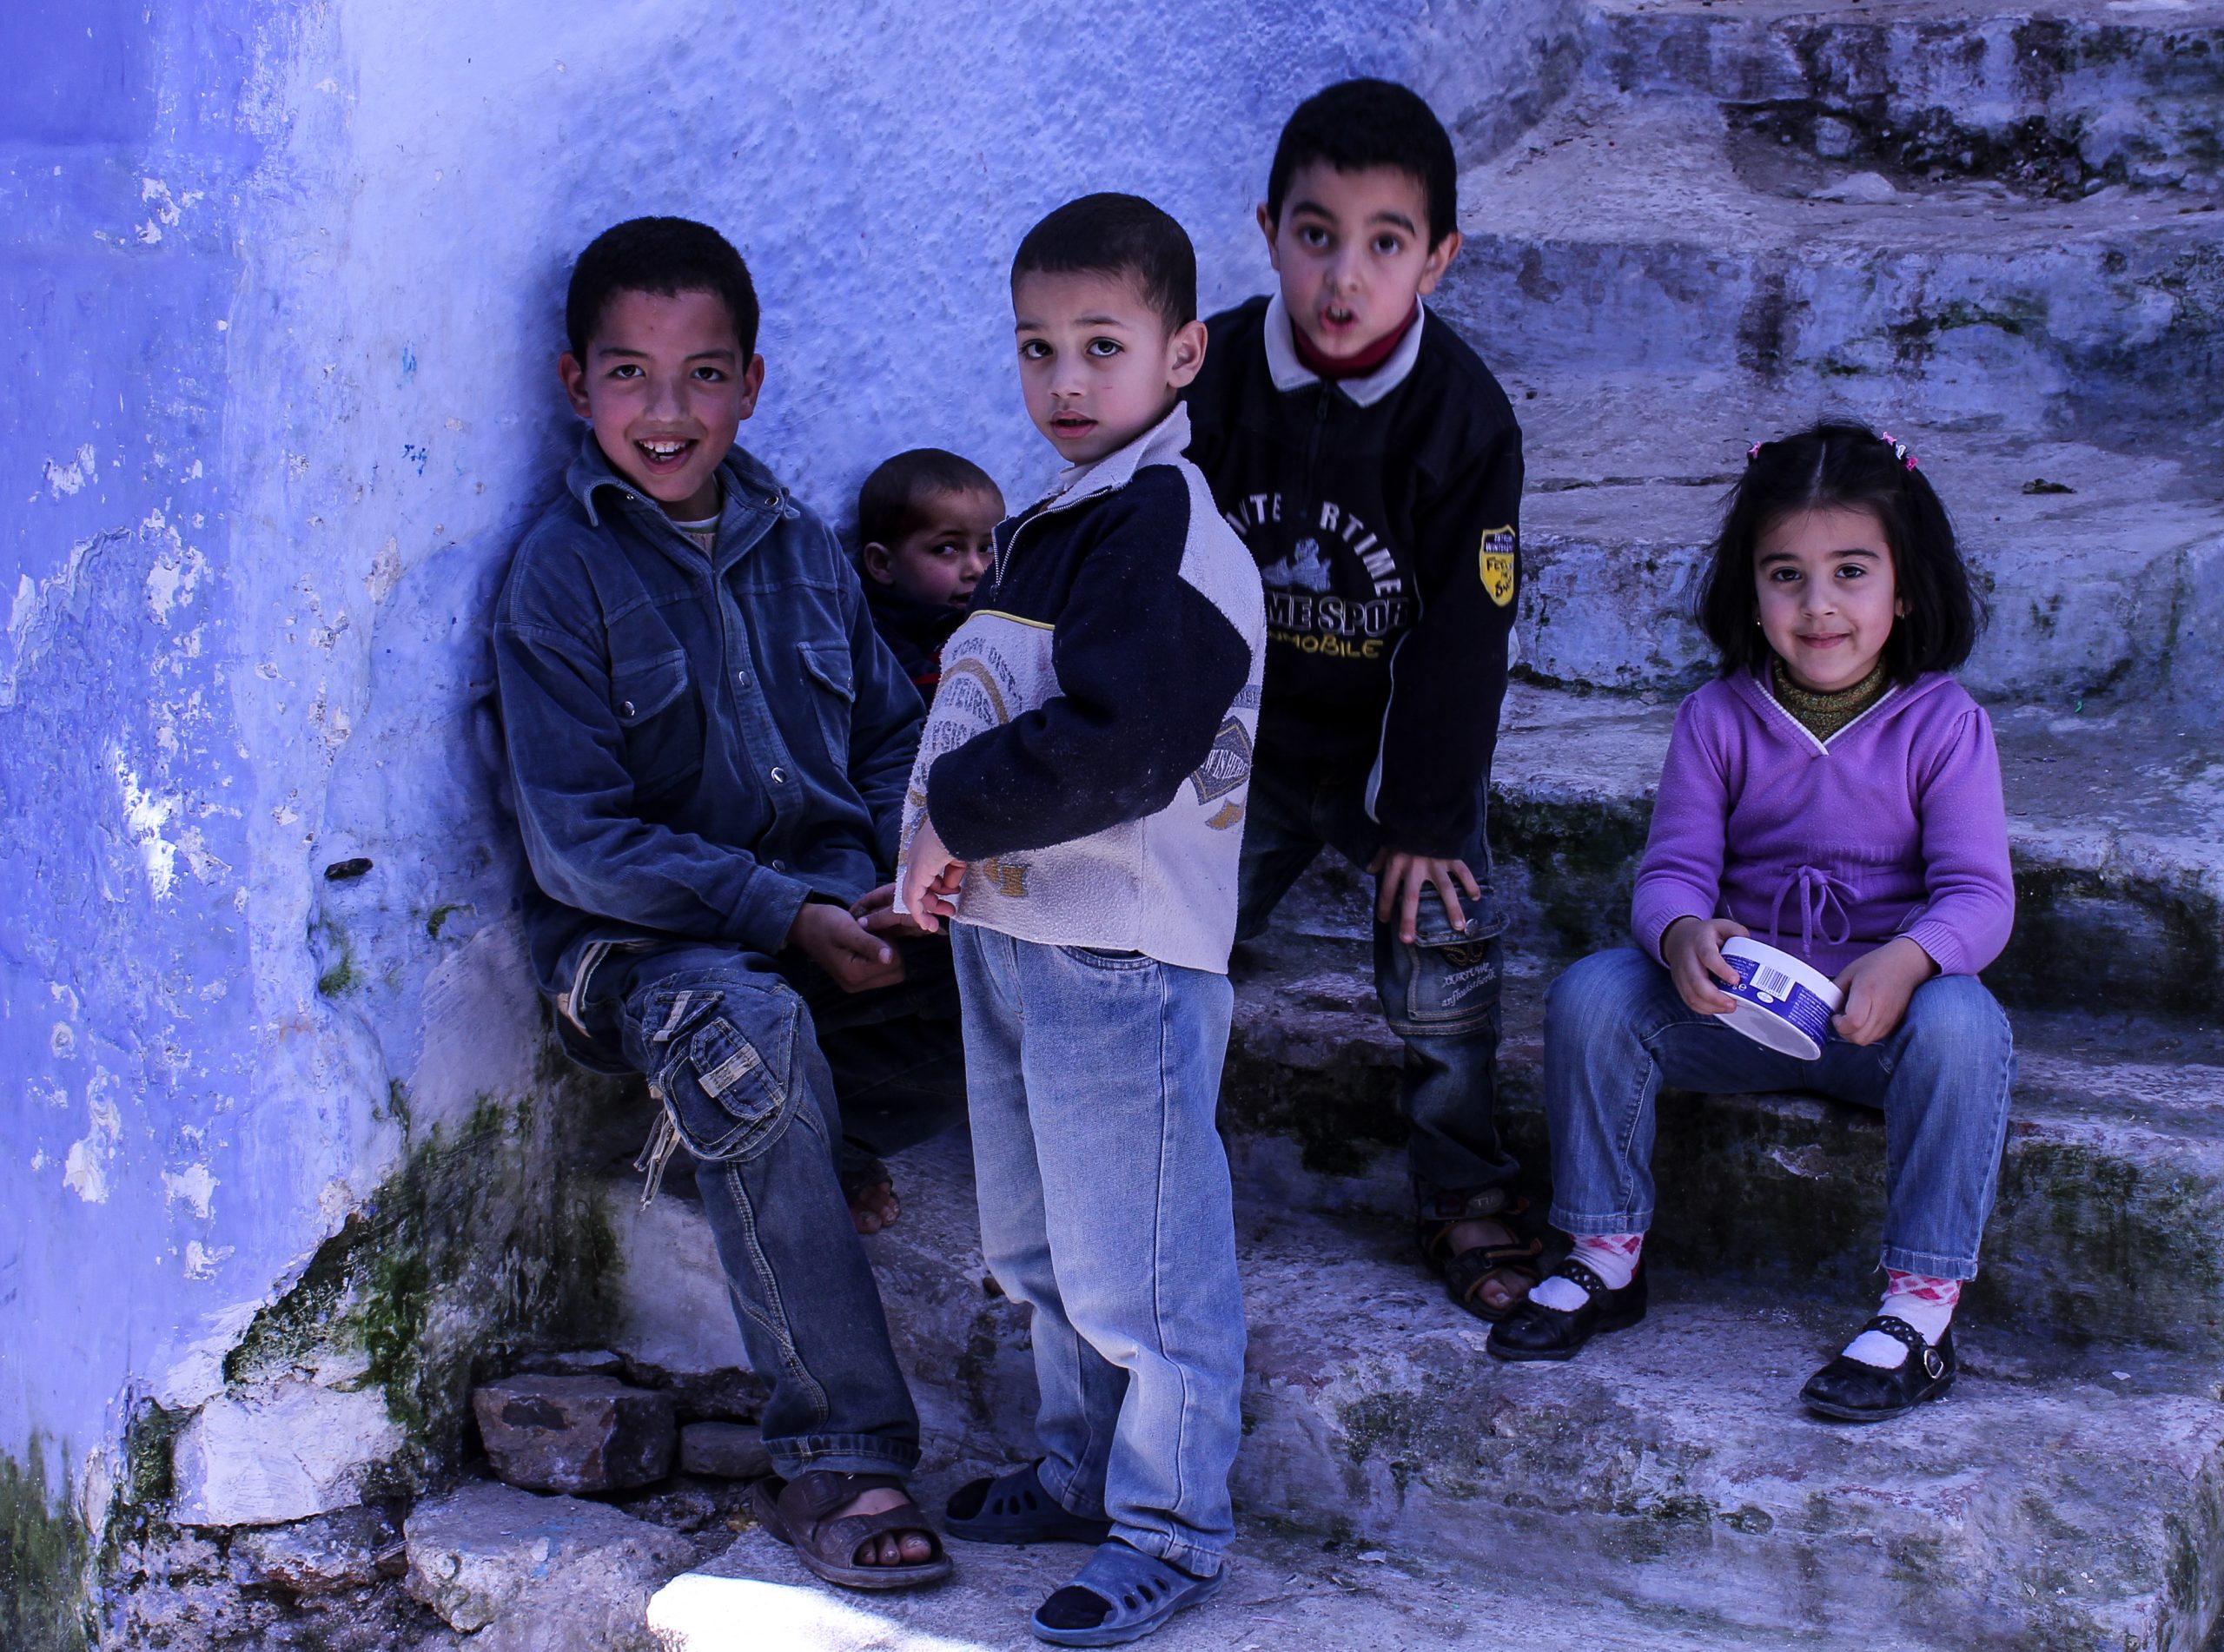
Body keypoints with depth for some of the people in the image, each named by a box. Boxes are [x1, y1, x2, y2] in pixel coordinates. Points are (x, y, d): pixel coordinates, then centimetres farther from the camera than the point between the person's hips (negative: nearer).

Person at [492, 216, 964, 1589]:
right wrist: (786, 919, -20)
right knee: (748, 1029, -39)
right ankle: (840, 1452, -29)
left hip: (836, 916, 5)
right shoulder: (565, 573, -6)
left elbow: (892, 737, 18)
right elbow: (581, 843, -12)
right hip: (643, 944, -5)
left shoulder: (801, 547, 11)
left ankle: (794, 1147, 3)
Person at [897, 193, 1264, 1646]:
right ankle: (1086, 1471, 38)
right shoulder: (1053, 525, 15)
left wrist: (958, 815, -16)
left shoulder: (1165, 527, -16)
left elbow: (1115, 748, -27)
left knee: (1140, 1259, 1)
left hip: (1123, 951, -10)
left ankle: (1173, 1529, 14)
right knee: (1040, 1245, 21)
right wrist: (949, 838, 6)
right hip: (1013, 931, 10)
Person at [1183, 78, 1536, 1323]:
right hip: (1240, 744, 2)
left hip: (1401, 745, -2)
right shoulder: (1215, 377, -13)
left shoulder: (1464, 417, -18)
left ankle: (1467, 1198, 12)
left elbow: (1463, 635, -13)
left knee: (1445, 961, -7)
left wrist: (1420, 816, -11)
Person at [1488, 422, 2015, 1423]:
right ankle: (1606, 1261, -3)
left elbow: (1978, 892, -15)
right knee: (1590, 994, -19)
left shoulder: (1942, 725, -6)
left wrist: (1907, 960, -38)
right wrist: (1683, 936, -32)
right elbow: (1674, 867, -6)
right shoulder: (1718, 720, 0)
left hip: (1885, 1007, -2)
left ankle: (1921, 1313, -24)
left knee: (1962, 1029, -35)